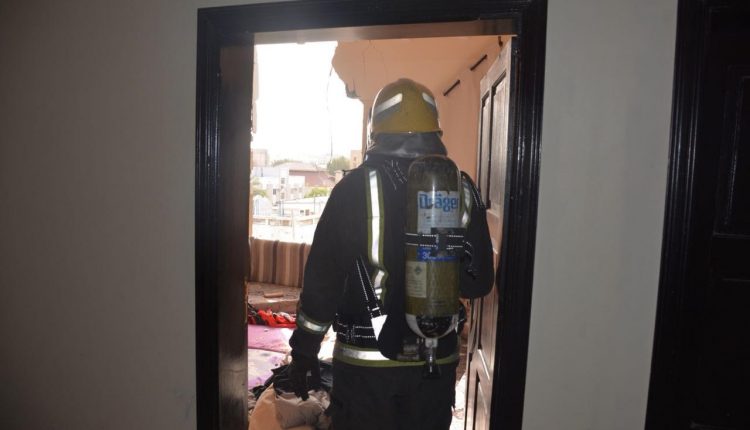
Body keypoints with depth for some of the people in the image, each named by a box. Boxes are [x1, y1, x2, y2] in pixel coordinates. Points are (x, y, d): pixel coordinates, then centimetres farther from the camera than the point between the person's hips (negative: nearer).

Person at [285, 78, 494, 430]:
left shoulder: (356, 187, -11)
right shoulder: (461, 190, -4)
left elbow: (322, 275, -9)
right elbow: (478, 282, 2)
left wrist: (305, 349, 1)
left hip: (364, 360, -2)